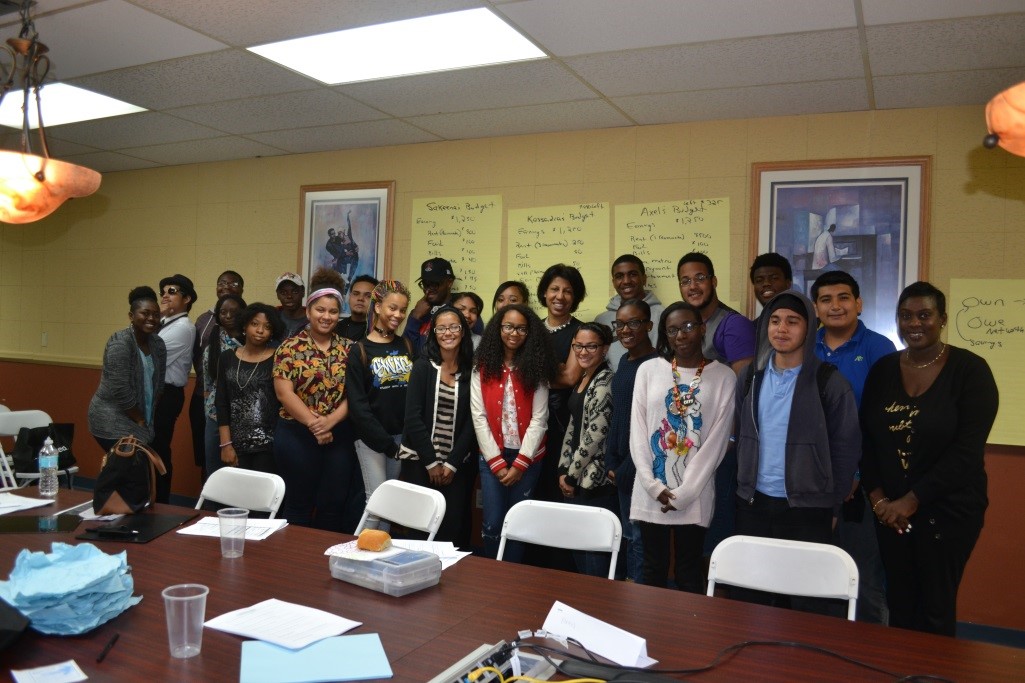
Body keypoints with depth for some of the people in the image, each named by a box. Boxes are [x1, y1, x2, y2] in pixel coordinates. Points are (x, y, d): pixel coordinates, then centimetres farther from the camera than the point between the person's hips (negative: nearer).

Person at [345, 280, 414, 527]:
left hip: (402, 435, 4)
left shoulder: (407, 347, 10)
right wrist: (386, 442, -12)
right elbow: (357, 403, -6)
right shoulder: (360, 350, -2)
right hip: (371, 438, -3)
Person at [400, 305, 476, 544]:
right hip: (420, 461, -1)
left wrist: (452, 463, -6)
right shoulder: (422, 366, -1)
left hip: (458, 464, 1)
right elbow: (413, 417, -7)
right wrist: (431, 462, -9)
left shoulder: (472, 371, 2)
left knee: (453, 526, 0)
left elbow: (471, 422, 0)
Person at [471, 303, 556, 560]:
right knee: (492, 522, -1)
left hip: (527, 457, 0)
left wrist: (520, 463, -10)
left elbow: (539, 419, -4)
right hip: (492, 456, 0)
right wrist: (496, 462, -9)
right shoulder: (483, 367, 0)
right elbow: (479, 416, -3)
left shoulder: (535, 368, 0)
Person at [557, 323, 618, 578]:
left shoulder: (606, 382, -15)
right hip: (574, 479, 9)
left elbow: (595, 435, -18)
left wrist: (572, 474, -9)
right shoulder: (583, 378, 13)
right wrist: (564, 470, 8)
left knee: (594, 549, -1)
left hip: (596, 479, -9)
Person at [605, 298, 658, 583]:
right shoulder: (625, 361, 12)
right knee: (629, 533, 15)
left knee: (640, 534, 0)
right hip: (622, 464, 8)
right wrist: (611, 461, 9)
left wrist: (629, 467, -13)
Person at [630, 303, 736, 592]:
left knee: (688, 571, 9)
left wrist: (684, 492, -9)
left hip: (694, 496, -2)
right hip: (651, 493, 2)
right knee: (653, 569, 12)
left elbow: (717, 439, -5)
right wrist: (653, 485, -8)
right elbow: (637, 430, 0)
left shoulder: (724, 377, -1)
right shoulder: (648, 370, 3)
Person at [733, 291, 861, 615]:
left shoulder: (830, 382, -8)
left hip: (808, 509, -4)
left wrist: (833, 506, -3)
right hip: (753, 504, 4)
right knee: (749, 597, 13)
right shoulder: (750, 378, 5)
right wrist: (743, 487, 10)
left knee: (808, 602, 7)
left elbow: (846, 448, -5)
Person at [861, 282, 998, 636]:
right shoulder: (882, 369, 5)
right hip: (889, 510, 3)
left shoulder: (970, 370, -7)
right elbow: (866, 439, 6)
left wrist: (912, 500, -14)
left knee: (936, 609, 4)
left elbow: (967, 451, -13)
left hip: (948, 509, -3)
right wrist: (877, 497, -5)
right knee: (899, 604, 10)